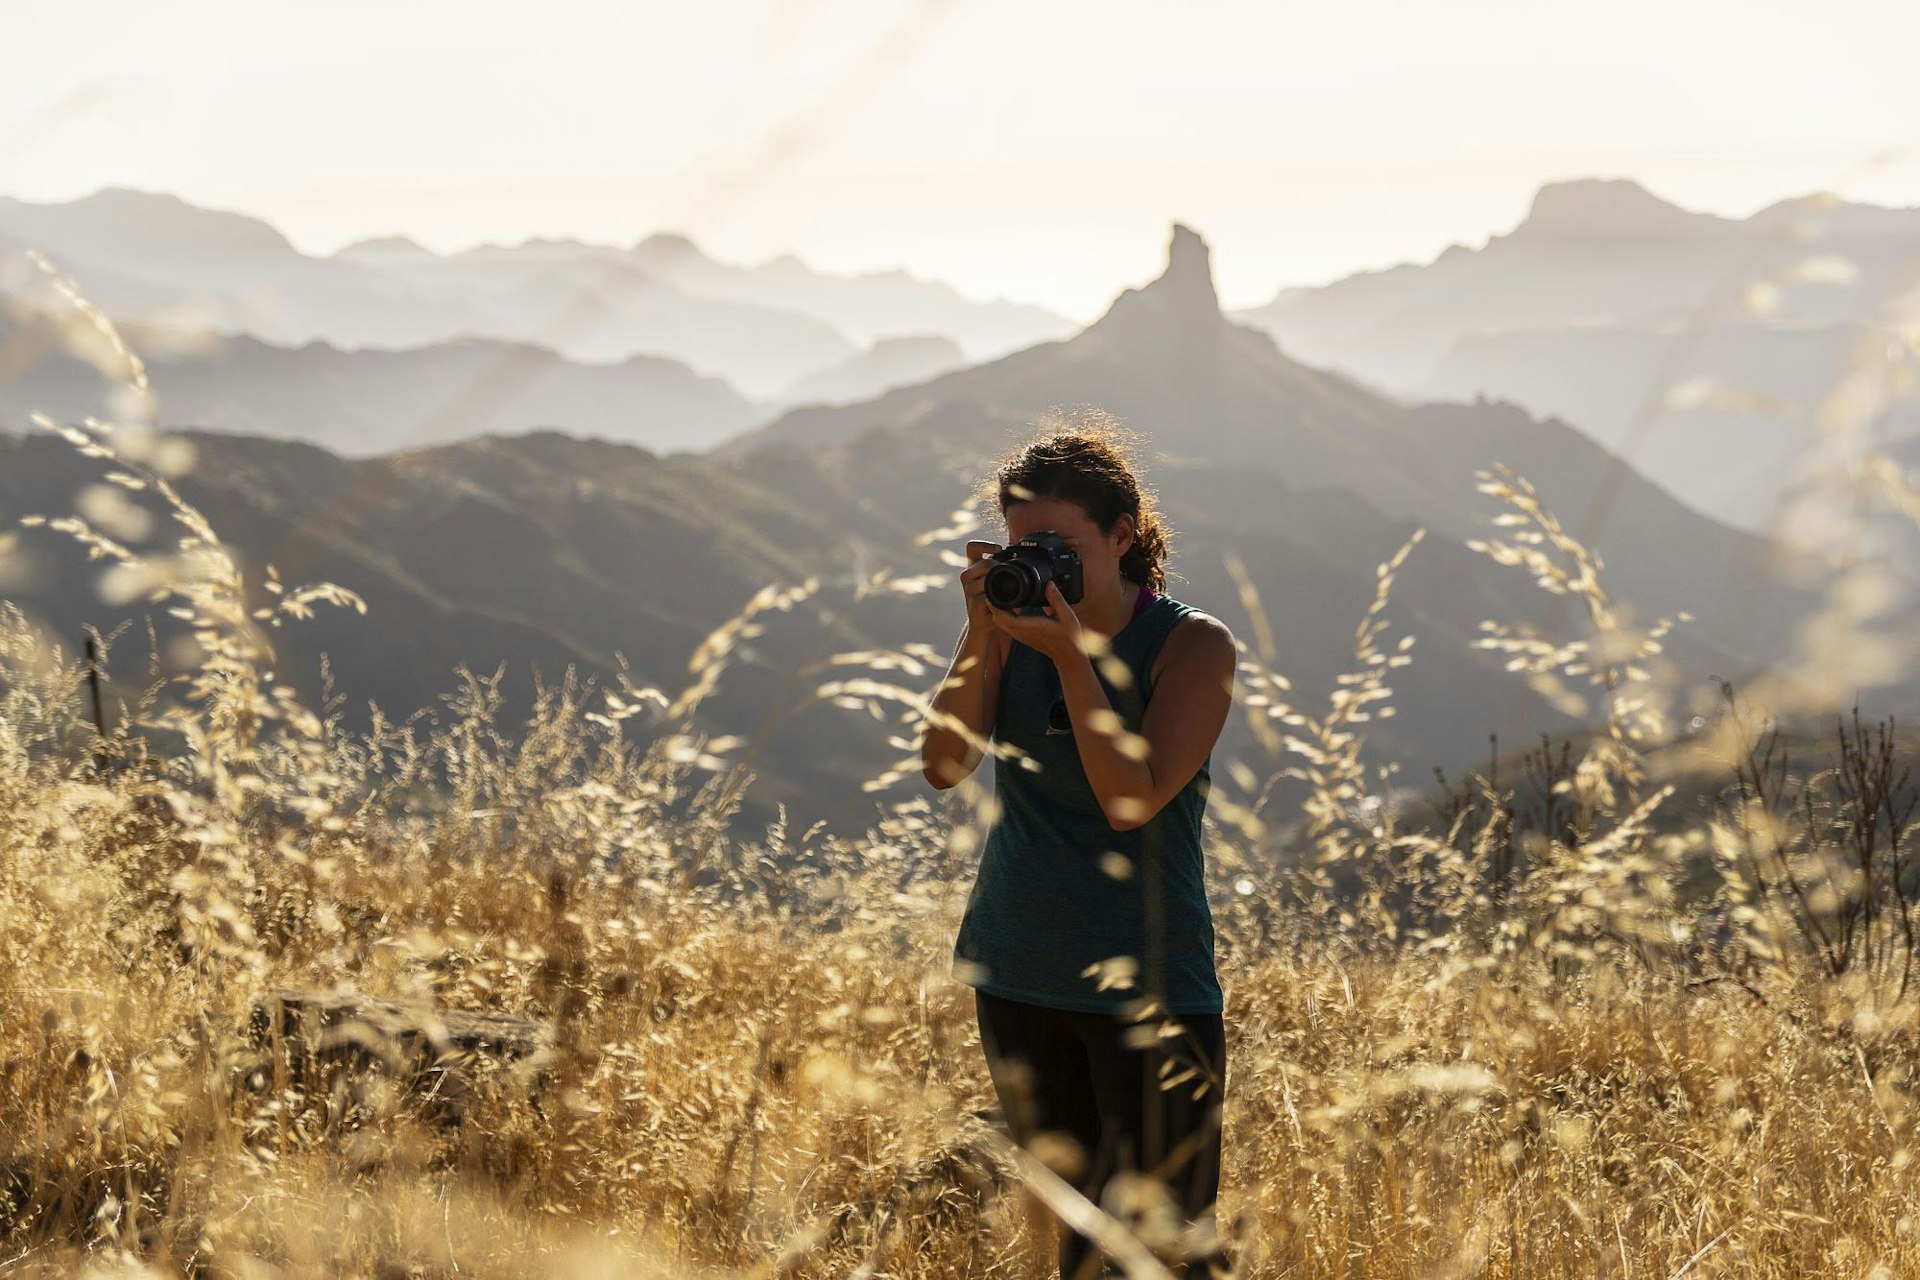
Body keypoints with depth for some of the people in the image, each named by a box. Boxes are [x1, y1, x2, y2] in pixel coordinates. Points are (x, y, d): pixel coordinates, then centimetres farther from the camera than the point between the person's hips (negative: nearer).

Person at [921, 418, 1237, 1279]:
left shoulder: (1193, 645, -8)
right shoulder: (1010, 630, 4)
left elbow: (1131, 800, -18)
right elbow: (942, 766, -6)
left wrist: (1071, 654, -23)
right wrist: (981, 637, -16)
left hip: (1147, 982, -4)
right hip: (1017, 975, 4)